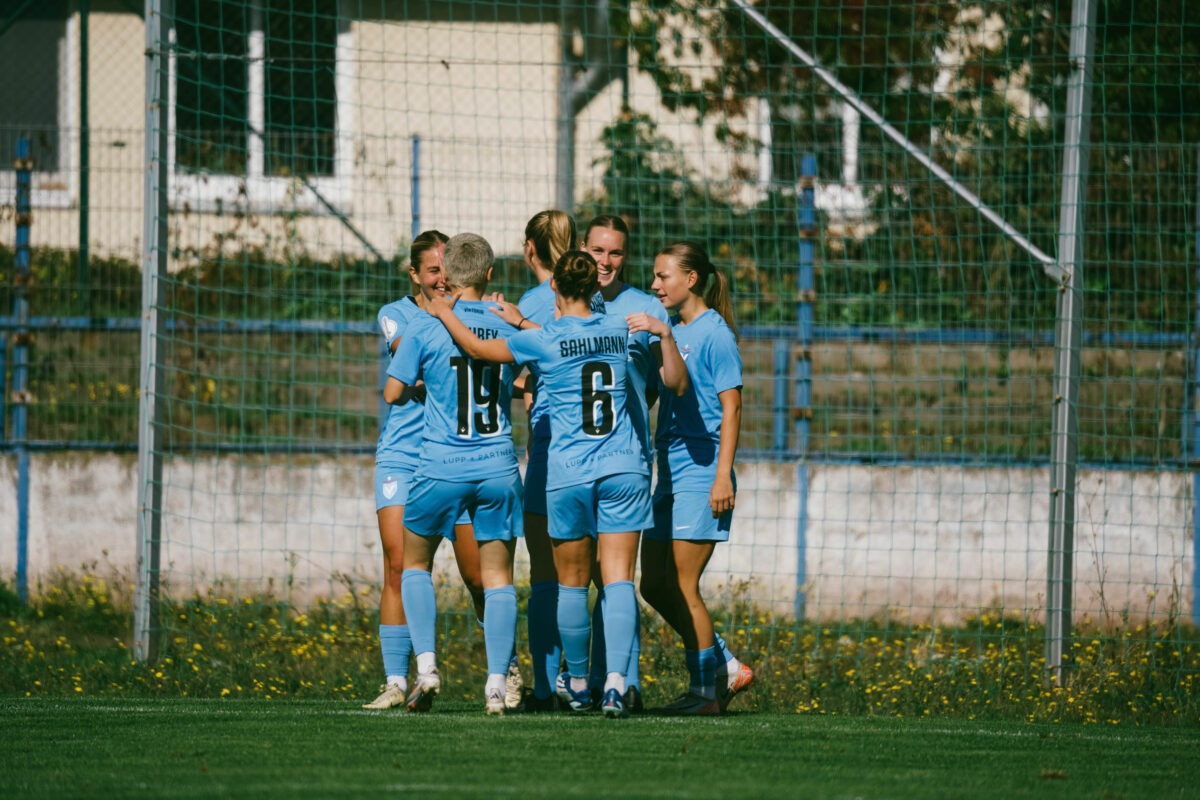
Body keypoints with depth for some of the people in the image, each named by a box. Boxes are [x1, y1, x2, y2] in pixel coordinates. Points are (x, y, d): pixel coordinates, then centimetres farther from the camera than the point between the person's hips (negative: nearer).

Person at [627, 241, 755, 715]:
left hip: (701, 471, -9)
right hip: (670, 471, 9)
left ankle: (704, 691, 4)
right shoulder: (671, 332, 13)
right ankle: (727, 668, 17)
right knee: (654, 586, 8)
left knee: (683, 587, -6)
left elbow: (731, 408, -12)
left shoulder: (714, 333, -9)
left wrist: (723, 475, -16)